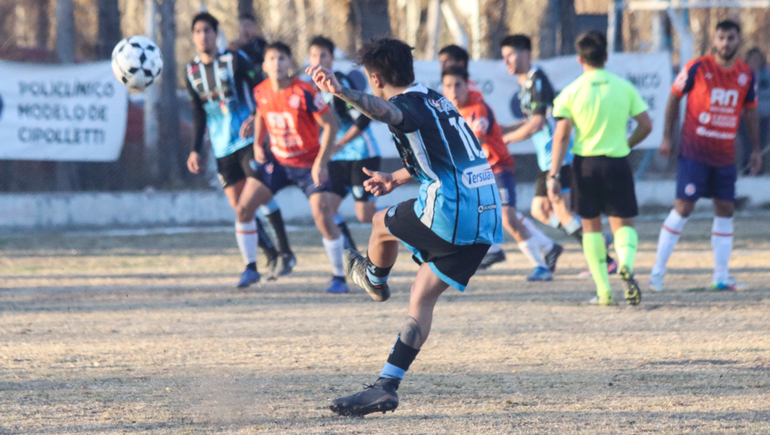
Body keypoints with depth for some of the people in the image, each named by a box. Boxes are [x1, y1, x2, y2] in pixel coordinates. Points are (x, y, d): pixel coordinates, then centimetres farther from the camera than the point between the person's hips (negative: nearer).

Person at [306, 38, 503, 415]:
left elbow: (386, 111, -36)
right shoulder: (434, 100, 21)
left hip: (449, 212, -9)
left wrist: (342, 92, -52)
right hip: (486, 218, 9)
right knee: (422, 297, 10)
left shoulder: (410, 104, -9)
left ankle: (375, 280, 48)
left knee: (383, 224, 20)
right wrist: (395, 179, 42)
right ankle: (386, 387, 6)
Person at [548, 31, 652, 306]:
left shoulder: (571, 92, -4)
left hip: (585, 164, 0)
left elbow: (561, 136, -7)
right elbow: (646, 125, 1)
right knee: (623, 223, 9)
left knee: (591, 225, 13)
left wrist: (554, 175, -5)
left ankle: (603, 290, 8)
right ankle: (626, 264, -24)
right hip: (616, 161, 0)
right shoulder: (624, 87, 0)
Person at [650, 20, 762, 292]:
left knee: (725, 210, 4)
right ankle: (658, 271, -2)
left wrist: (756, 149, 12)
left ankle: (721, 276, 11)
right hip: (694, 153, -4)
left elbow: (750, 112, 14)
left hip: (725, 155, 4)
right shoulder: (697, 68, -8)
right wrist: (667, 137, -1)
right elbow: (674, 97, 1)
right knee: (683, 207, -9)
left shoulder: (746, 75, 3)